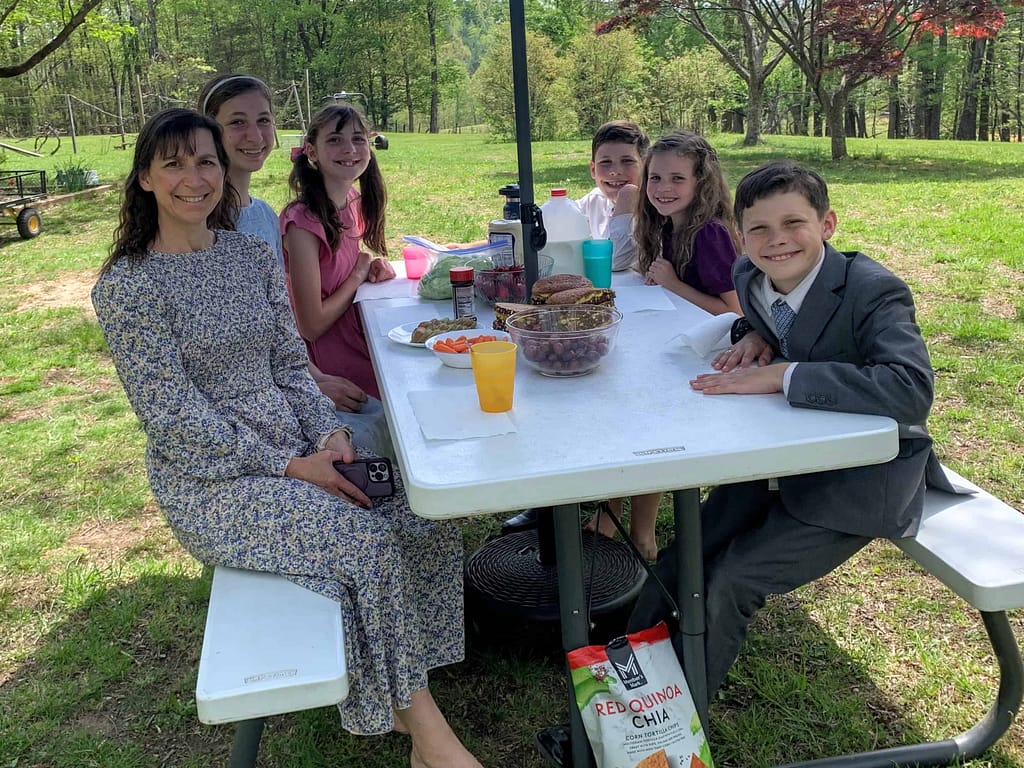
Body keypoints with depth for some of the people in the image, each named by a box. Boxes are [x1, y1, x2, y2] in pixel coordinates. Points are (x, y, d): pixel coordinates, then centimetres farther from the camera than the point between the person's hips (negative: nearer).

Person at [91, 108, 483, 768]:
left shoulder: (254, 255, 7)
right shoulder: (126, 285, -10)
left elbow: (292, 365, 9)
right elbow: (174, 417, -14)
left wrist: (329, 434, -10)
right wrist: (292, 467, -18)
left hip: (296, 446, 6)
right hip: (209, 480, -6)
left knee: (429, 515, -13)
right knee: (370, 539, -24)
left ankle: (405, 696, 5)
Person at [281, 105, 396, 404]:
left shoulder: (354, 201, 2)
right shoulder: (303, 221, -22)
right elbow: (311, 326, -20)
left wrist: (373, 267, 0)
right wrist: (359, 274, -10)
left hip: (357, 337, 8)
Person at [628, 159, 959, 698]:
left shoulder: (873, 292, -22)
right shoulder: (750, 276, -2)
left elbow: (912, 391, -38)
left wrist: (781, 375, -36)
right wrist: (755, 337, -2)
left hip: (860, 479, -7)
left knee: (730, 582, -17)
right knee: (680, 567, -3)